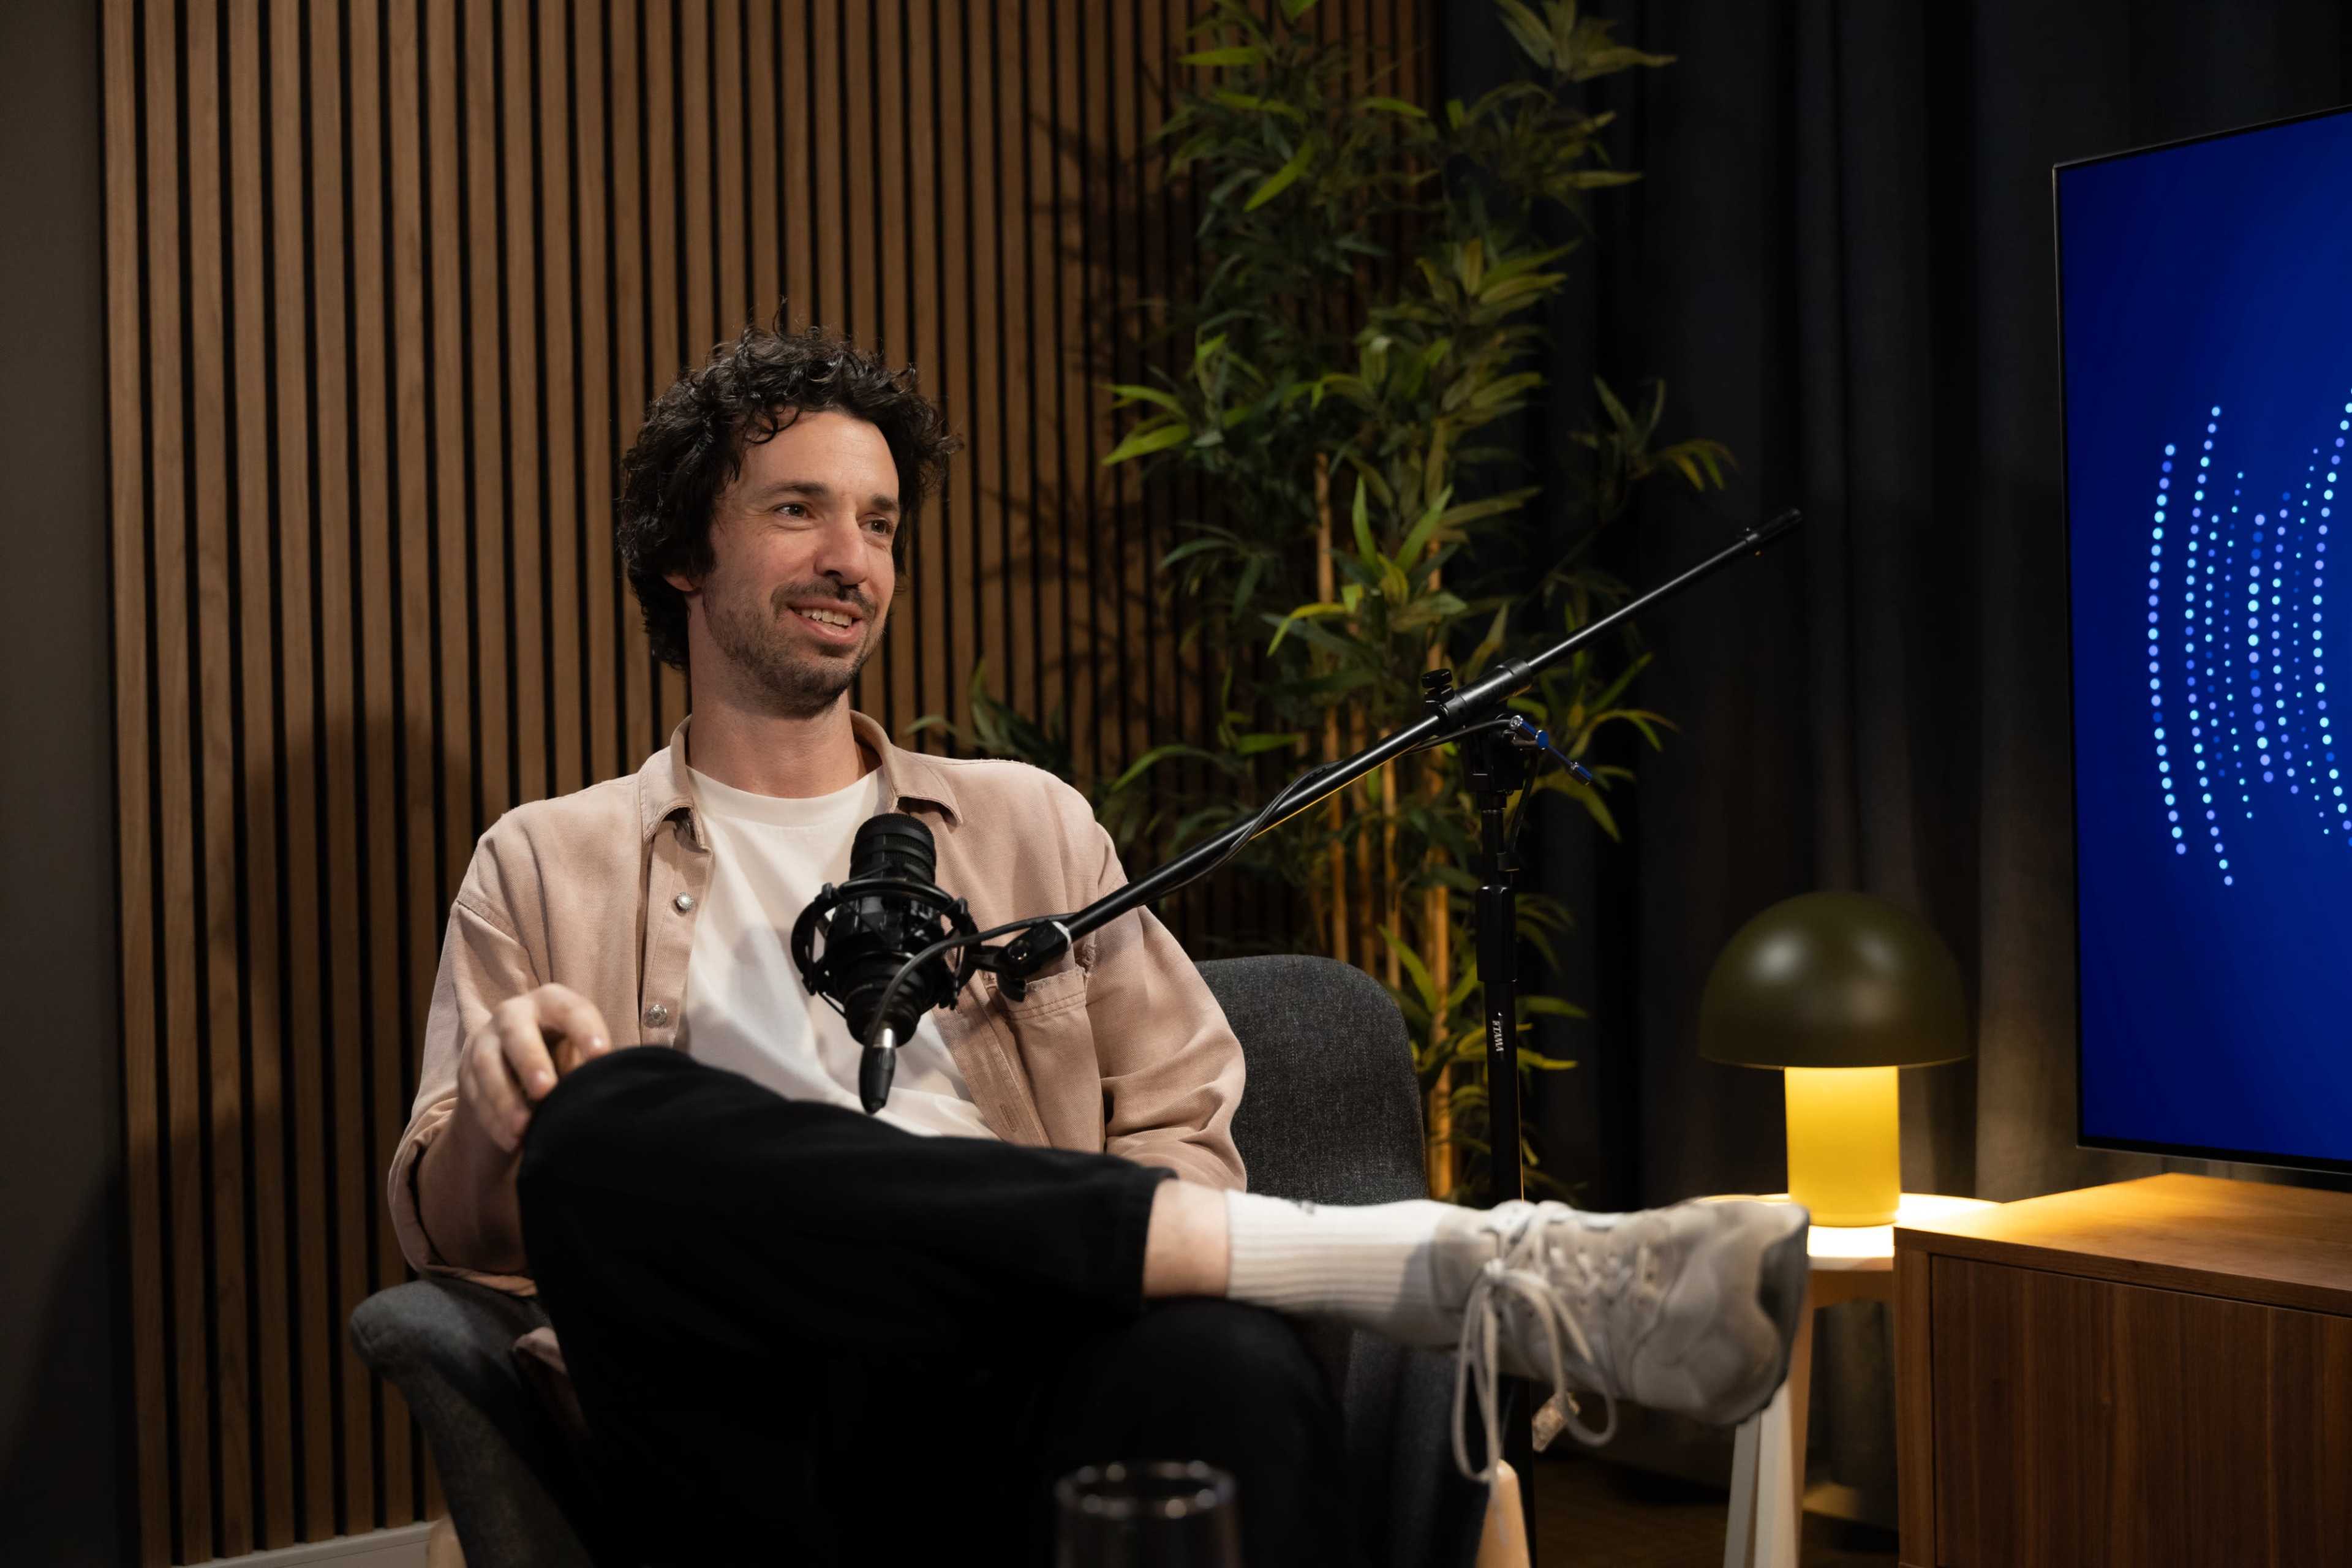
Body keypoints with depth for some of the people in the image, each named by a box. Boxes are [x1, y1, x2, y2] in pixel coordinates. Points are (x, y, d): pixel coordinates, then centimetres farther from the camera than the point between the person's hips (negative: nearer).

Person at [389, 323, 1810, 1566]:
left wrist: (1019, 1267, -8)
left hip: (1013, 1404, 0)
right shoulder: (548, 868, 20)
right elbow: (451, 1226, 11)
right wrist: (503, 1104, -13)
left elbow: (1186, 1131, 15)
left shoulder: (1026, 822, 23)